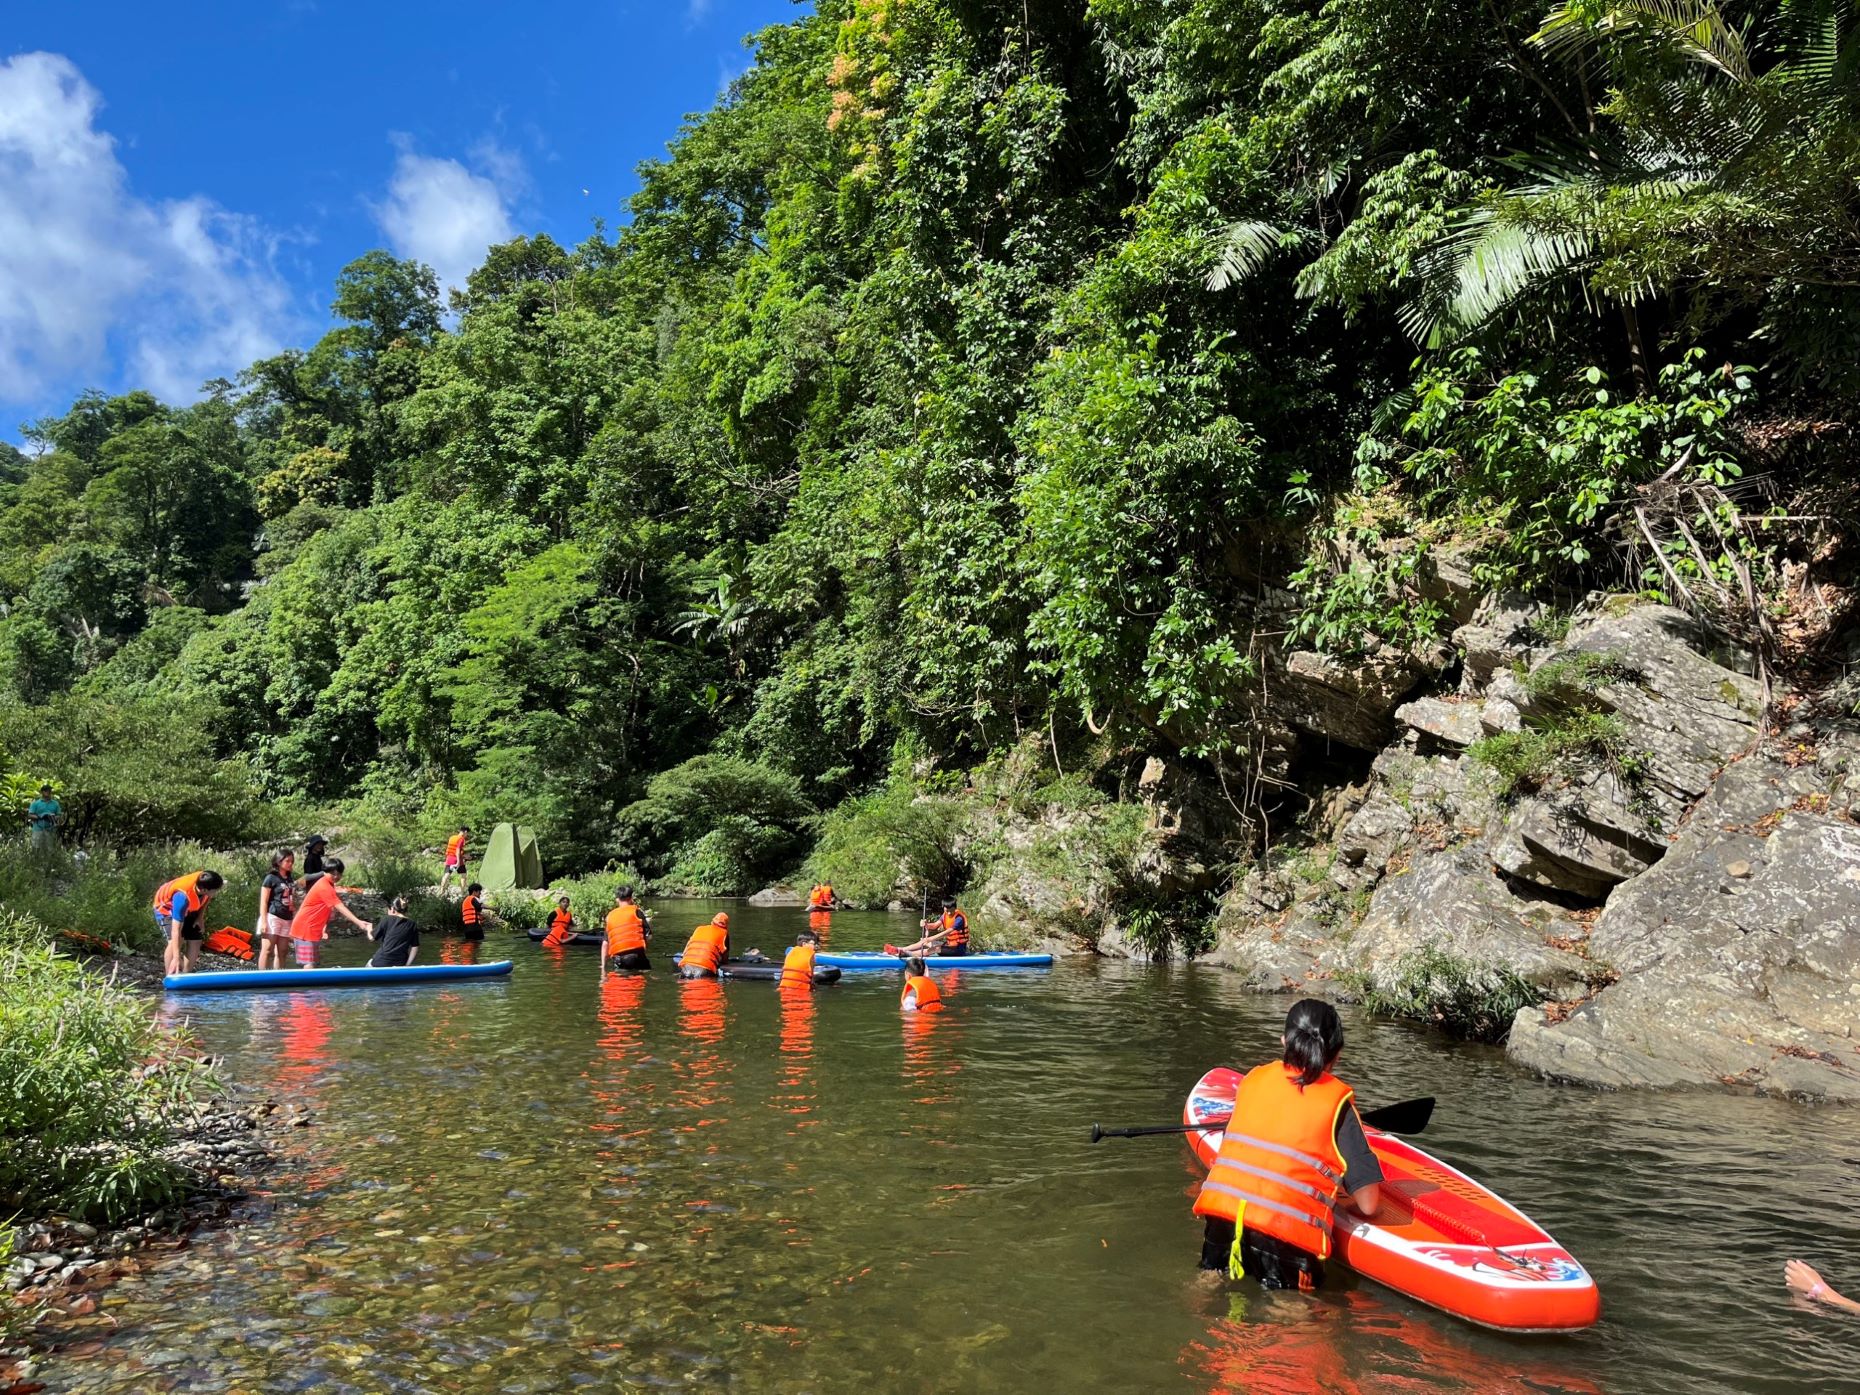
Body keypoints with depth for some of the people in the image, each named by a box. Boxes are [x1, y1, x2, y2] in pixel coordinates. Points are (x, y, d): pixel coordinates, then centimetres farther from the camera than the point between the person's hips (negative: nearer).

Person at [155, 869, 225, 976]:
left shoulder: (204, 881, -28)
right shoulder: (182, 897, -44)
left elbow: (206, 898, 1)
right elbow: (176, 930, -43)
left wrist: (200, 917, -7)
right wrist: (176, 958, -44)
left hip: (189, 908, 6)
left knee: (195, 941, -3)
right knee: (175, 941, -24)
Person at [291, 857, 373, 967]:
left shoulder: (329, 885, 9)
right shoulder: (324, 887, -22)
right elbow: (340, 907, -29)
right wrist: (358, 922, -34)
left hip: (313, 930, 10)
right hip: (305, 929, -10)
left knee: (312, 964, 14)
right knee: (309, 965, -13)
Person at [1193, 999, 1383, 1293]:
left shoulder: (1254, 1077, 14)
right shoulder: (1338, 1100, 2)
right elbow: (1368, 1204, 1)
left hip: (1222, 1206, 4)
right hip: (1287, 1228, -3)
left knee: (1213, 1279, 25)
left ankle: (1211, 1278, -1)